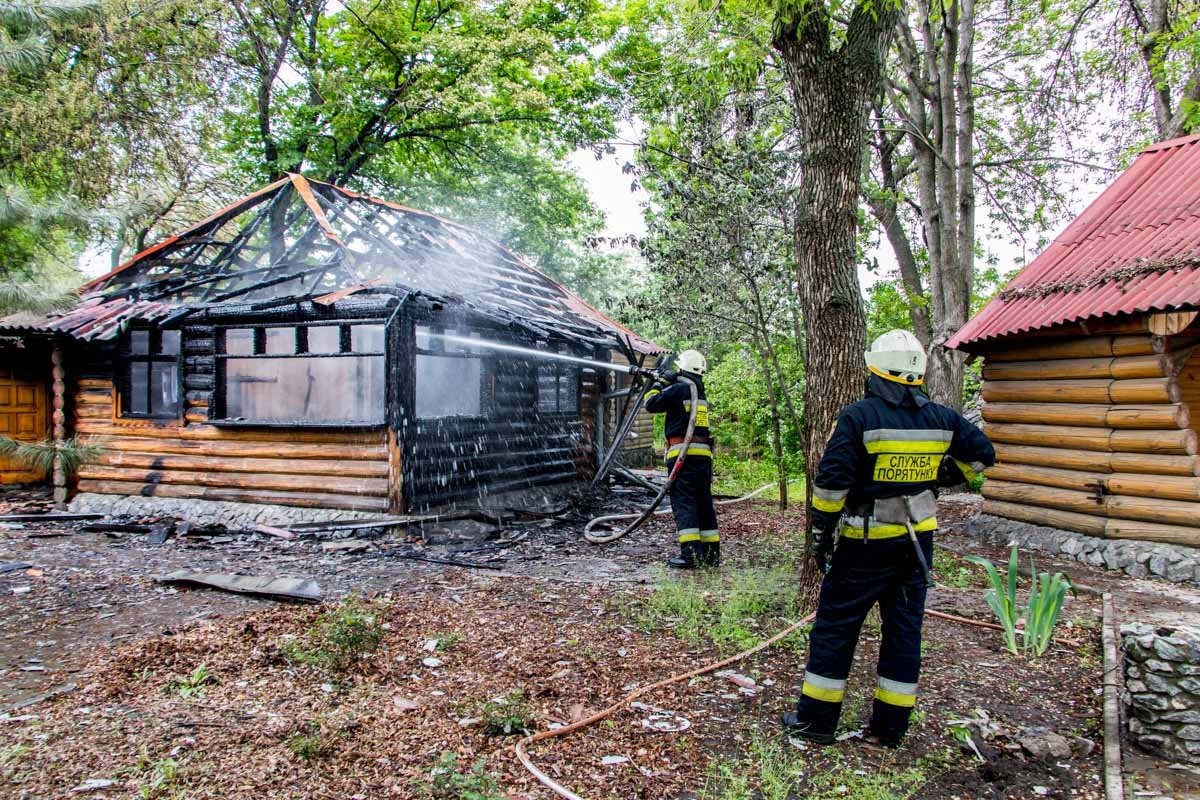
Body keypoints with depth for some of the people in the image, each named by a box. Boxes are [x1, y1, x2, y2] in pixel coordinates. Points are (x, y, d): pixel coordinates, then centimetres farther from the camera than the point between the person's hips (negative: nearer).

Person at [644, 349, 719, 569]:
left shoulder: (678, 389, -6)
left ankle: (690, 554, -13)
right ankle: (711, 553, 15)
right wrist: (666, 383, 31)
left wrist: (659, 383, 12)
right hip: (704, 454, 7)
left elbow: (651, 404, -1)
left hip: (683, 453, -7)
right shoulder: (701, 392, 18)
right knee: (704, 503, 12)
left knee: (683, 503, -7)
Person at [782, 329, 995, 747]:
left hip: (867, 543, -5)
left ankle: (816, 719, 15)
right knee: (904, 627, 14)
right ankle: (890, 726, 23)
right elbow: (983, 453, 15)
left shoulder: (858, 417, -14)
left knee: (835, 626, 6)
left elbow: (832, 481, -17)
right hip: (919, 541, 5)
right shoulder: (941, 418, 2)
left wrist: (821, 533, -8)